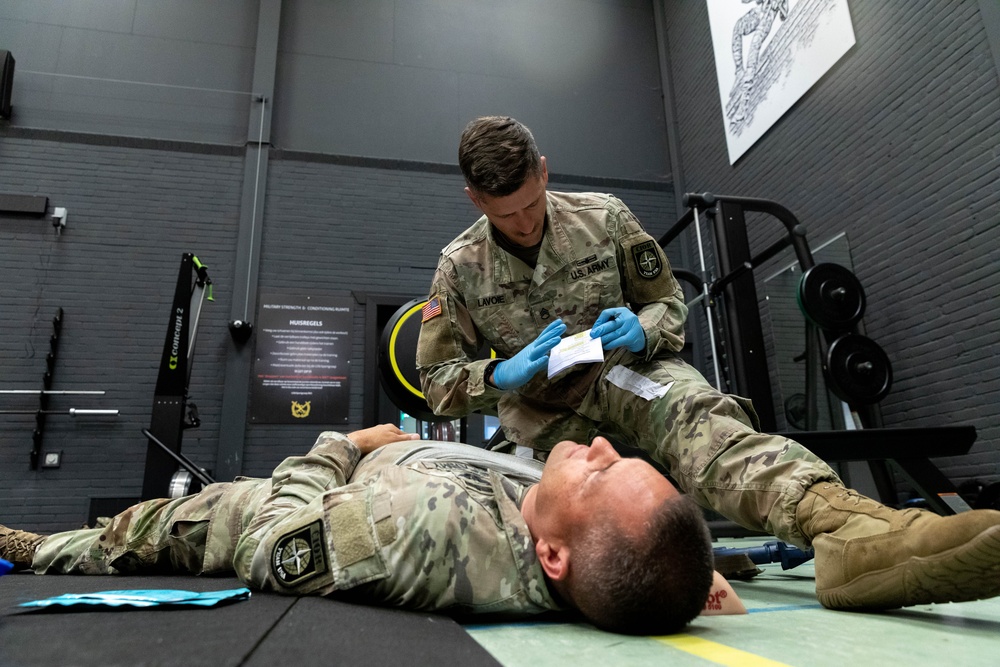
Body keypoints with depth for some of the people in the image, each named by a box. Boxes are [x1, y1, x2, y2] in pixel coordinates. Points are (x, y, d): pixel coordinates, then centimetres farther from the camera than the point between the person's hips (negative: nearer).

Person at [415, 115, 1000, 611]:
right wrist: (502, 376, -19)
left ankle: (847, 528, -58)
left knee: (691, 408, -37)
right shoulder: (459, 268, 0)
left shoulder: (602, 217, 0)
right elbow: (438, 382, 2)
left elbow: (669, 303, 8)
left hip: (619, 372, -3)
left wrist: (640, 331, -17)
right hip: (538, 412, 4)